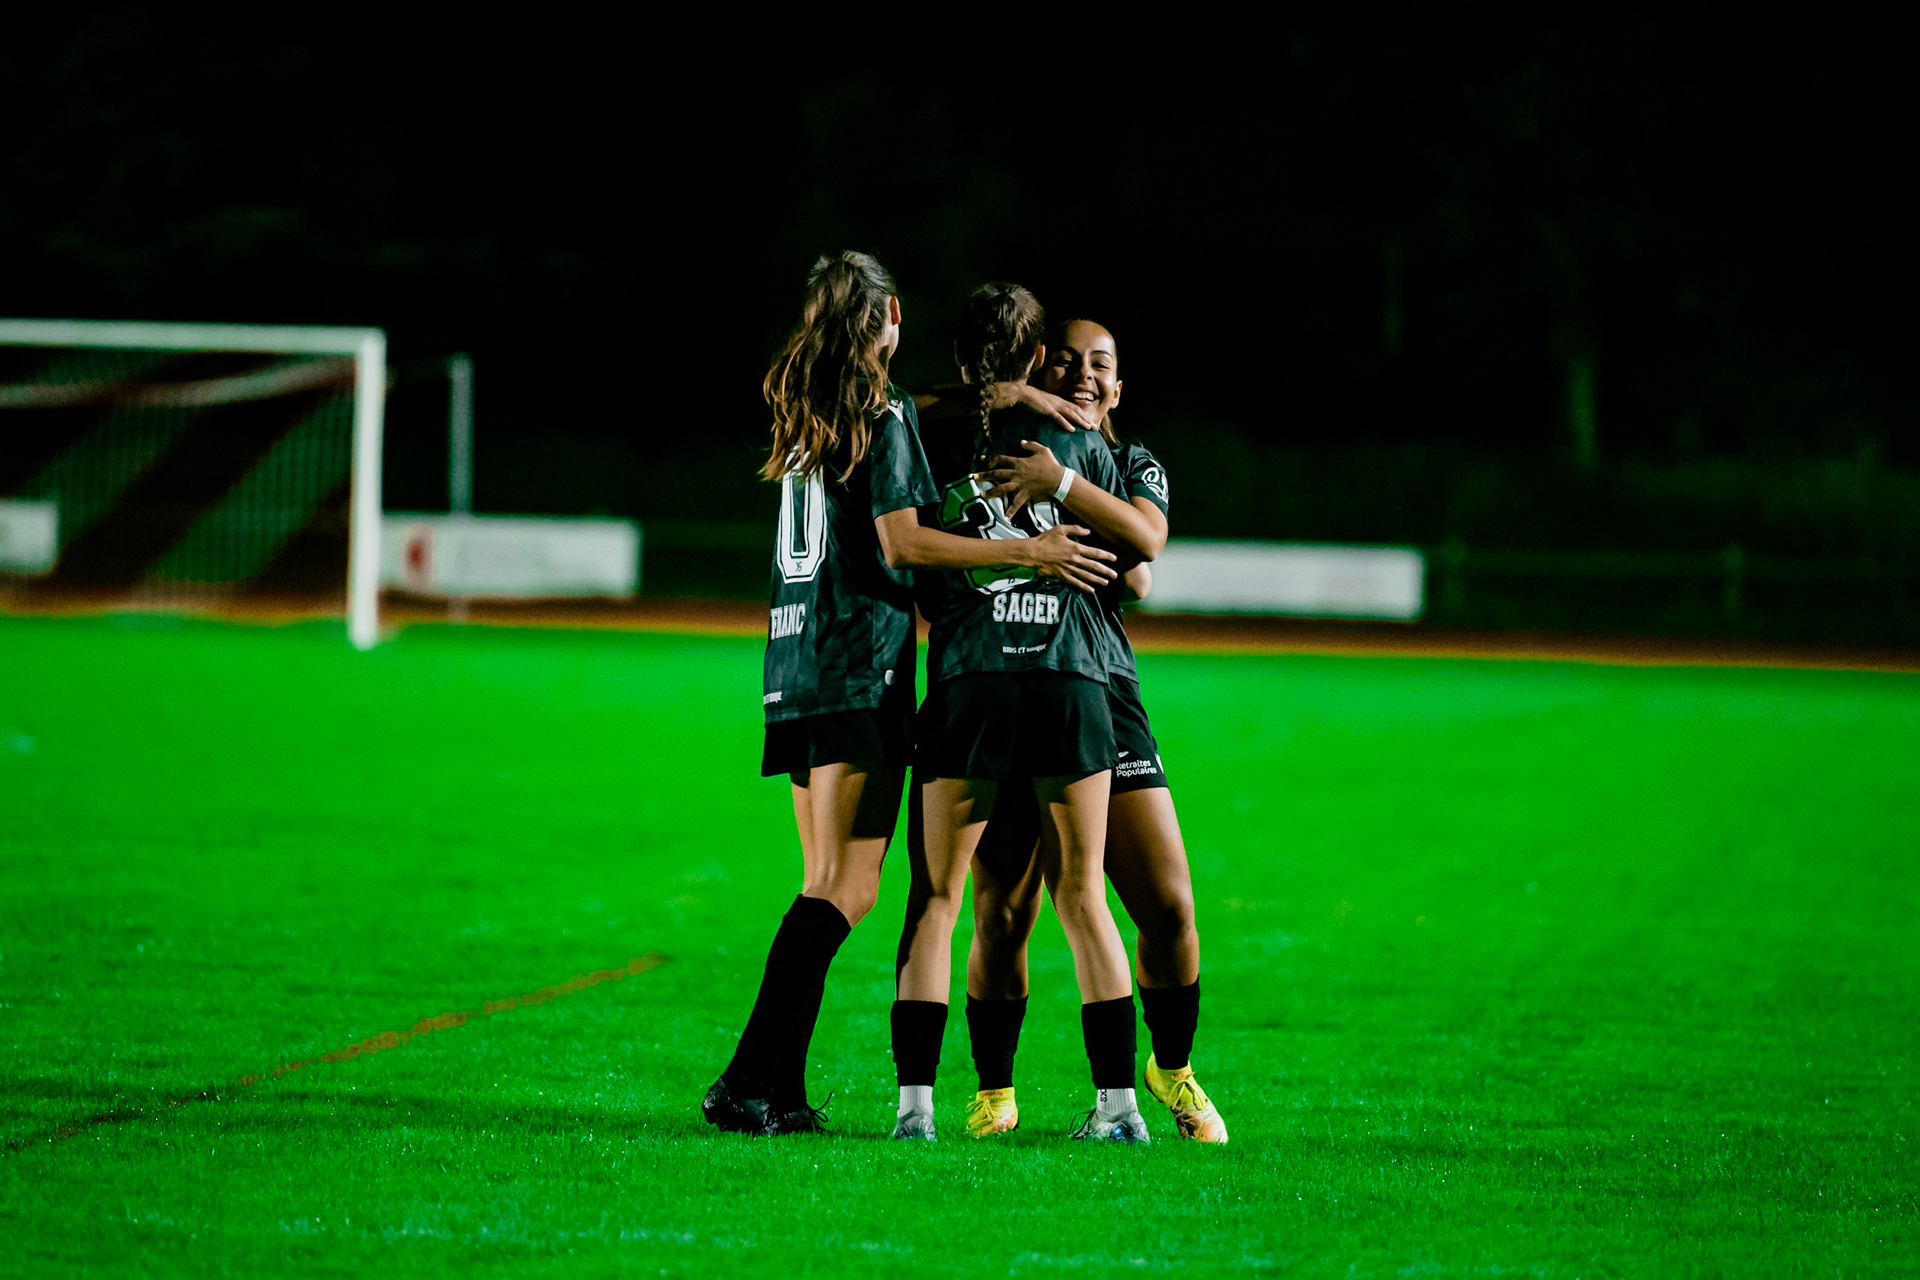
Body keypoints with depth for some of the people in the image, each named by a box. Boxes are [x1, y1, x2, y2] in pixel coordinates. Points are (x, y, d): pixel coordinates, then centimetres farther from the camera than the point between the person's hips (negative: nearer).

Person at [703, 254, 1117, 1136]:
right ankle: (748, 1082, -18)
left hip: (798, 666, 8)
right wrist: (1030, 552, -14)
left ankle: (782, 1091, 5)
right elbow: (902, 541, -13)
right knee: (848, 888, -9)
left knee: (825, 885, 11)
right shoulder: (882, 411, -7)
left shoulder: (802, 410, 15)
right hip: (862, 666, -8)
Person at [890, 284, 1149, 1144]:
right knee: (1081, 895, 10)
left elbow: (912, 583, 6)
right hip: (1071, 680, 1)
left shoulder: (932, 447, 4)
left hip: (968, 682, -1)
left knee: (935, 897, 5)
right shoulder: (1079, 445, 6)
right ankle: (1118, 1099, 9)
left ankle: (914, 1098, -4)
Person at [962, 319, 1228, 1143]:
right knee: (1000, 919, -5)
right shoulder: (993, 452, 7)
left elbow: (1146, 540, -10)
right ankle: (993, 1091, 13)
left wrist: (1061, 482, -23)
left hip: (1101, 693, 2)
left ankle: (1172, 1072, 20)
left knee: (1168, 907, -3)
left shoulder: (1134, 467, 11)